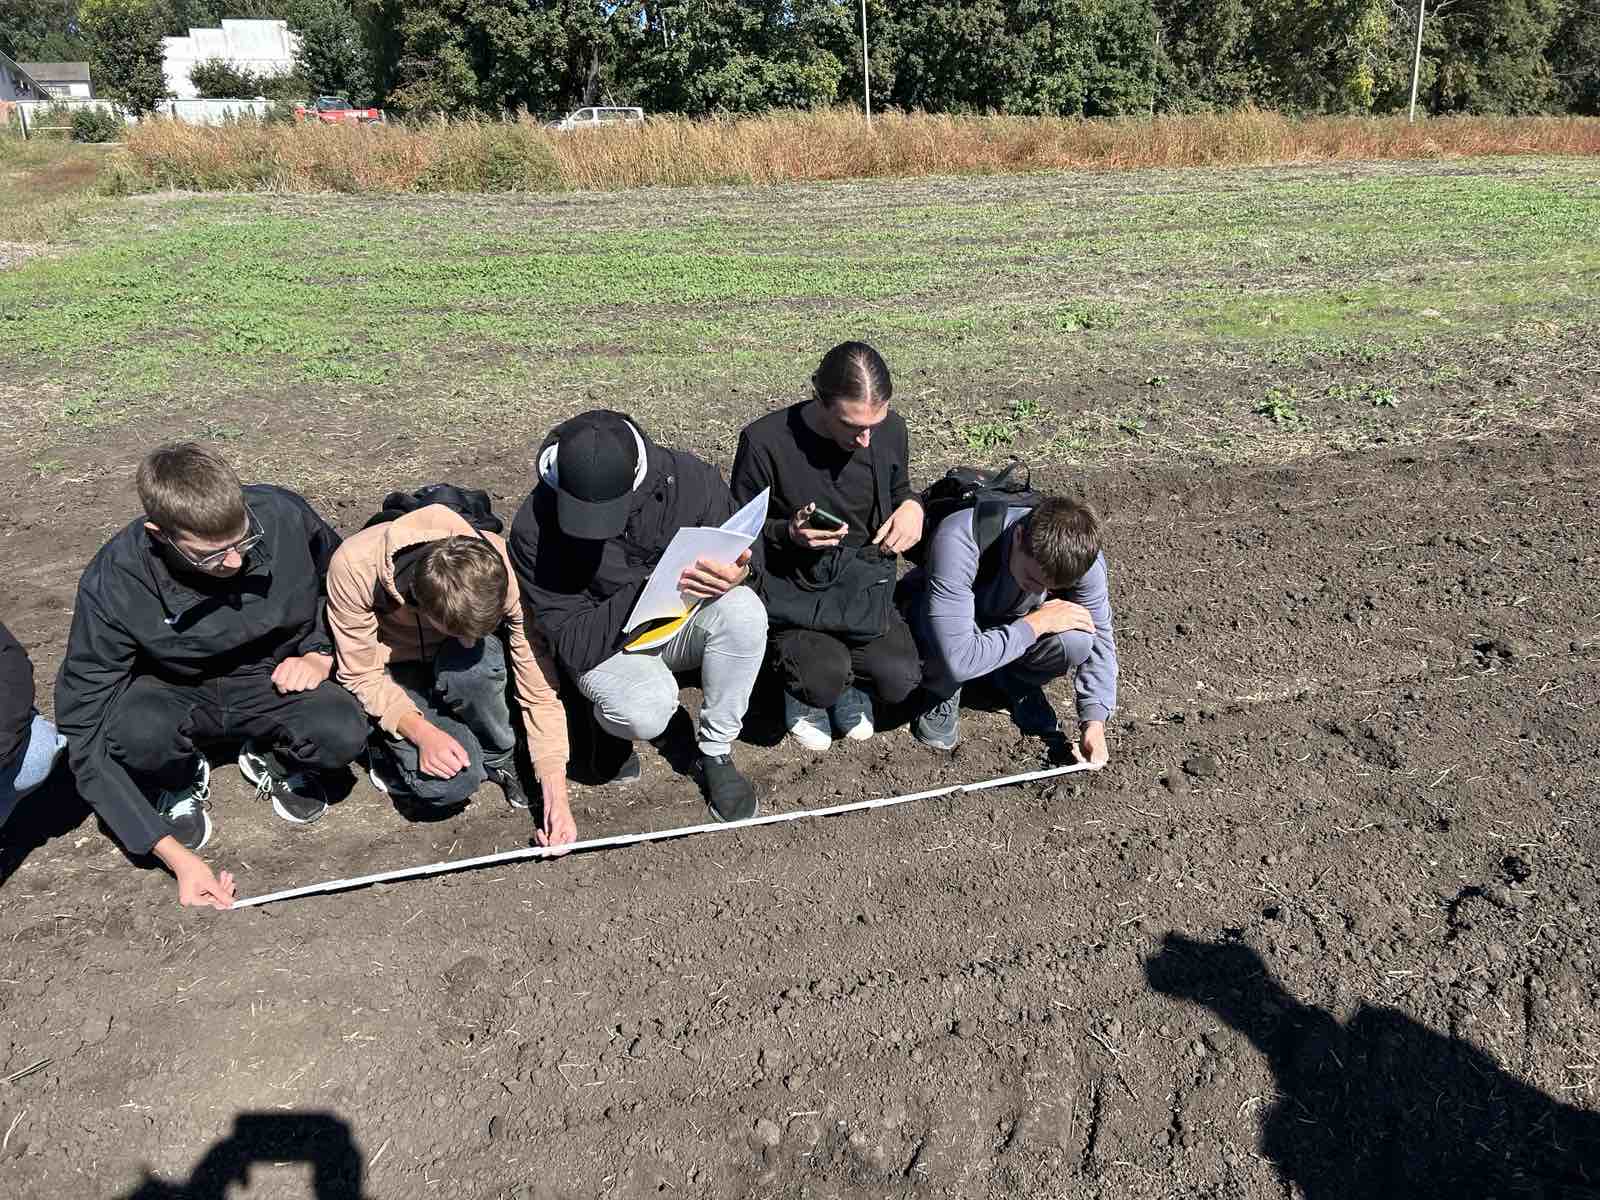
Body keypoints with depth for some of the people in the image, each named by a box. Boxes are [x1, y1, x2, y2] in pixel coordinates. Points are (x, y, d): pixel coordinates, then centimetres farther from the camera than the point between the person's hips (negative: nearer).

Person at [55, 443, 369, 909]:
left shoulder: (283, 516, -24)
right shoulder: (112, 584, -28)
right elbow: (86, 732, -24)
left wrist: (320, 653, -15)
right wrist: (176, 856, -30)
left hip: (271, 680, 1)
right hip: (174, 692, -1)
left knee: (343, 732, -30)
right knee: (135, 730, -35)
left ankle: (275, 760, 7)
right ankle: (181, 782, 2)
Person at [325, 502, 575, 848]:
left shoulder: (504, 574, -31)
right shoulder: (353, 567, -35)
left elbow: (539, 690, -23)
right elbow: (361, 676, -19)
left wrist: (557, 796, -25)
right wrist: (422, 732, -34)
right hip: (395, 668, -1)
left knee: (472, 668, -37)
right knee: (451, 781, -25)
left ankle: (498, 757, -7)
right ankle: (393, 745, 9)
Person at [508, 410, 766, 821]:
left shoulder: (688, 478, -20)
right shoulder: (535, 526, -24)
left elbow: (746, 549, -3)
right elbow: (575, 645, -23)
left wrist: (739, 572, -29)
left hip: (682, 623, 3)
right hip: (602, 645, -3)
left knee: (742, 610, -30)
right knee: (647, 712, -35)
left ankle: (716, 755, -10)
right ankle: (608, 718, 6)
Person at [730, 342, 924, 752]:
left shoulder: (892, 430, -6)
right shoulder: (765, 441, -19)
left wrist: (912, 507, -8)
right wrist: (788, 533, -25)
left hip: (863, 581, 4)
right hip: (795, 586, -3)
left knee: (900, 681, -18)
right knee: (824, 684, -27)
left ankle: (843, 675, 16)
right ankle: (804, 681, 11)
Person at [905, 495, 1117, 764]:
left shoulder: (1083, 557, -27)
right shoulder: (958, 543, -41)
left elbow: (1099, 637, -13)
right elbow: (958, 661, -45)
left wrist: (1094, 721, -23)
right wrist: (1034, 625, -37)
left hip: (1017, 625, 4)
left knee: (1076, 641, -29)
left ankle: (1019, 683, 4)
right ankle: (942, 694, -2)